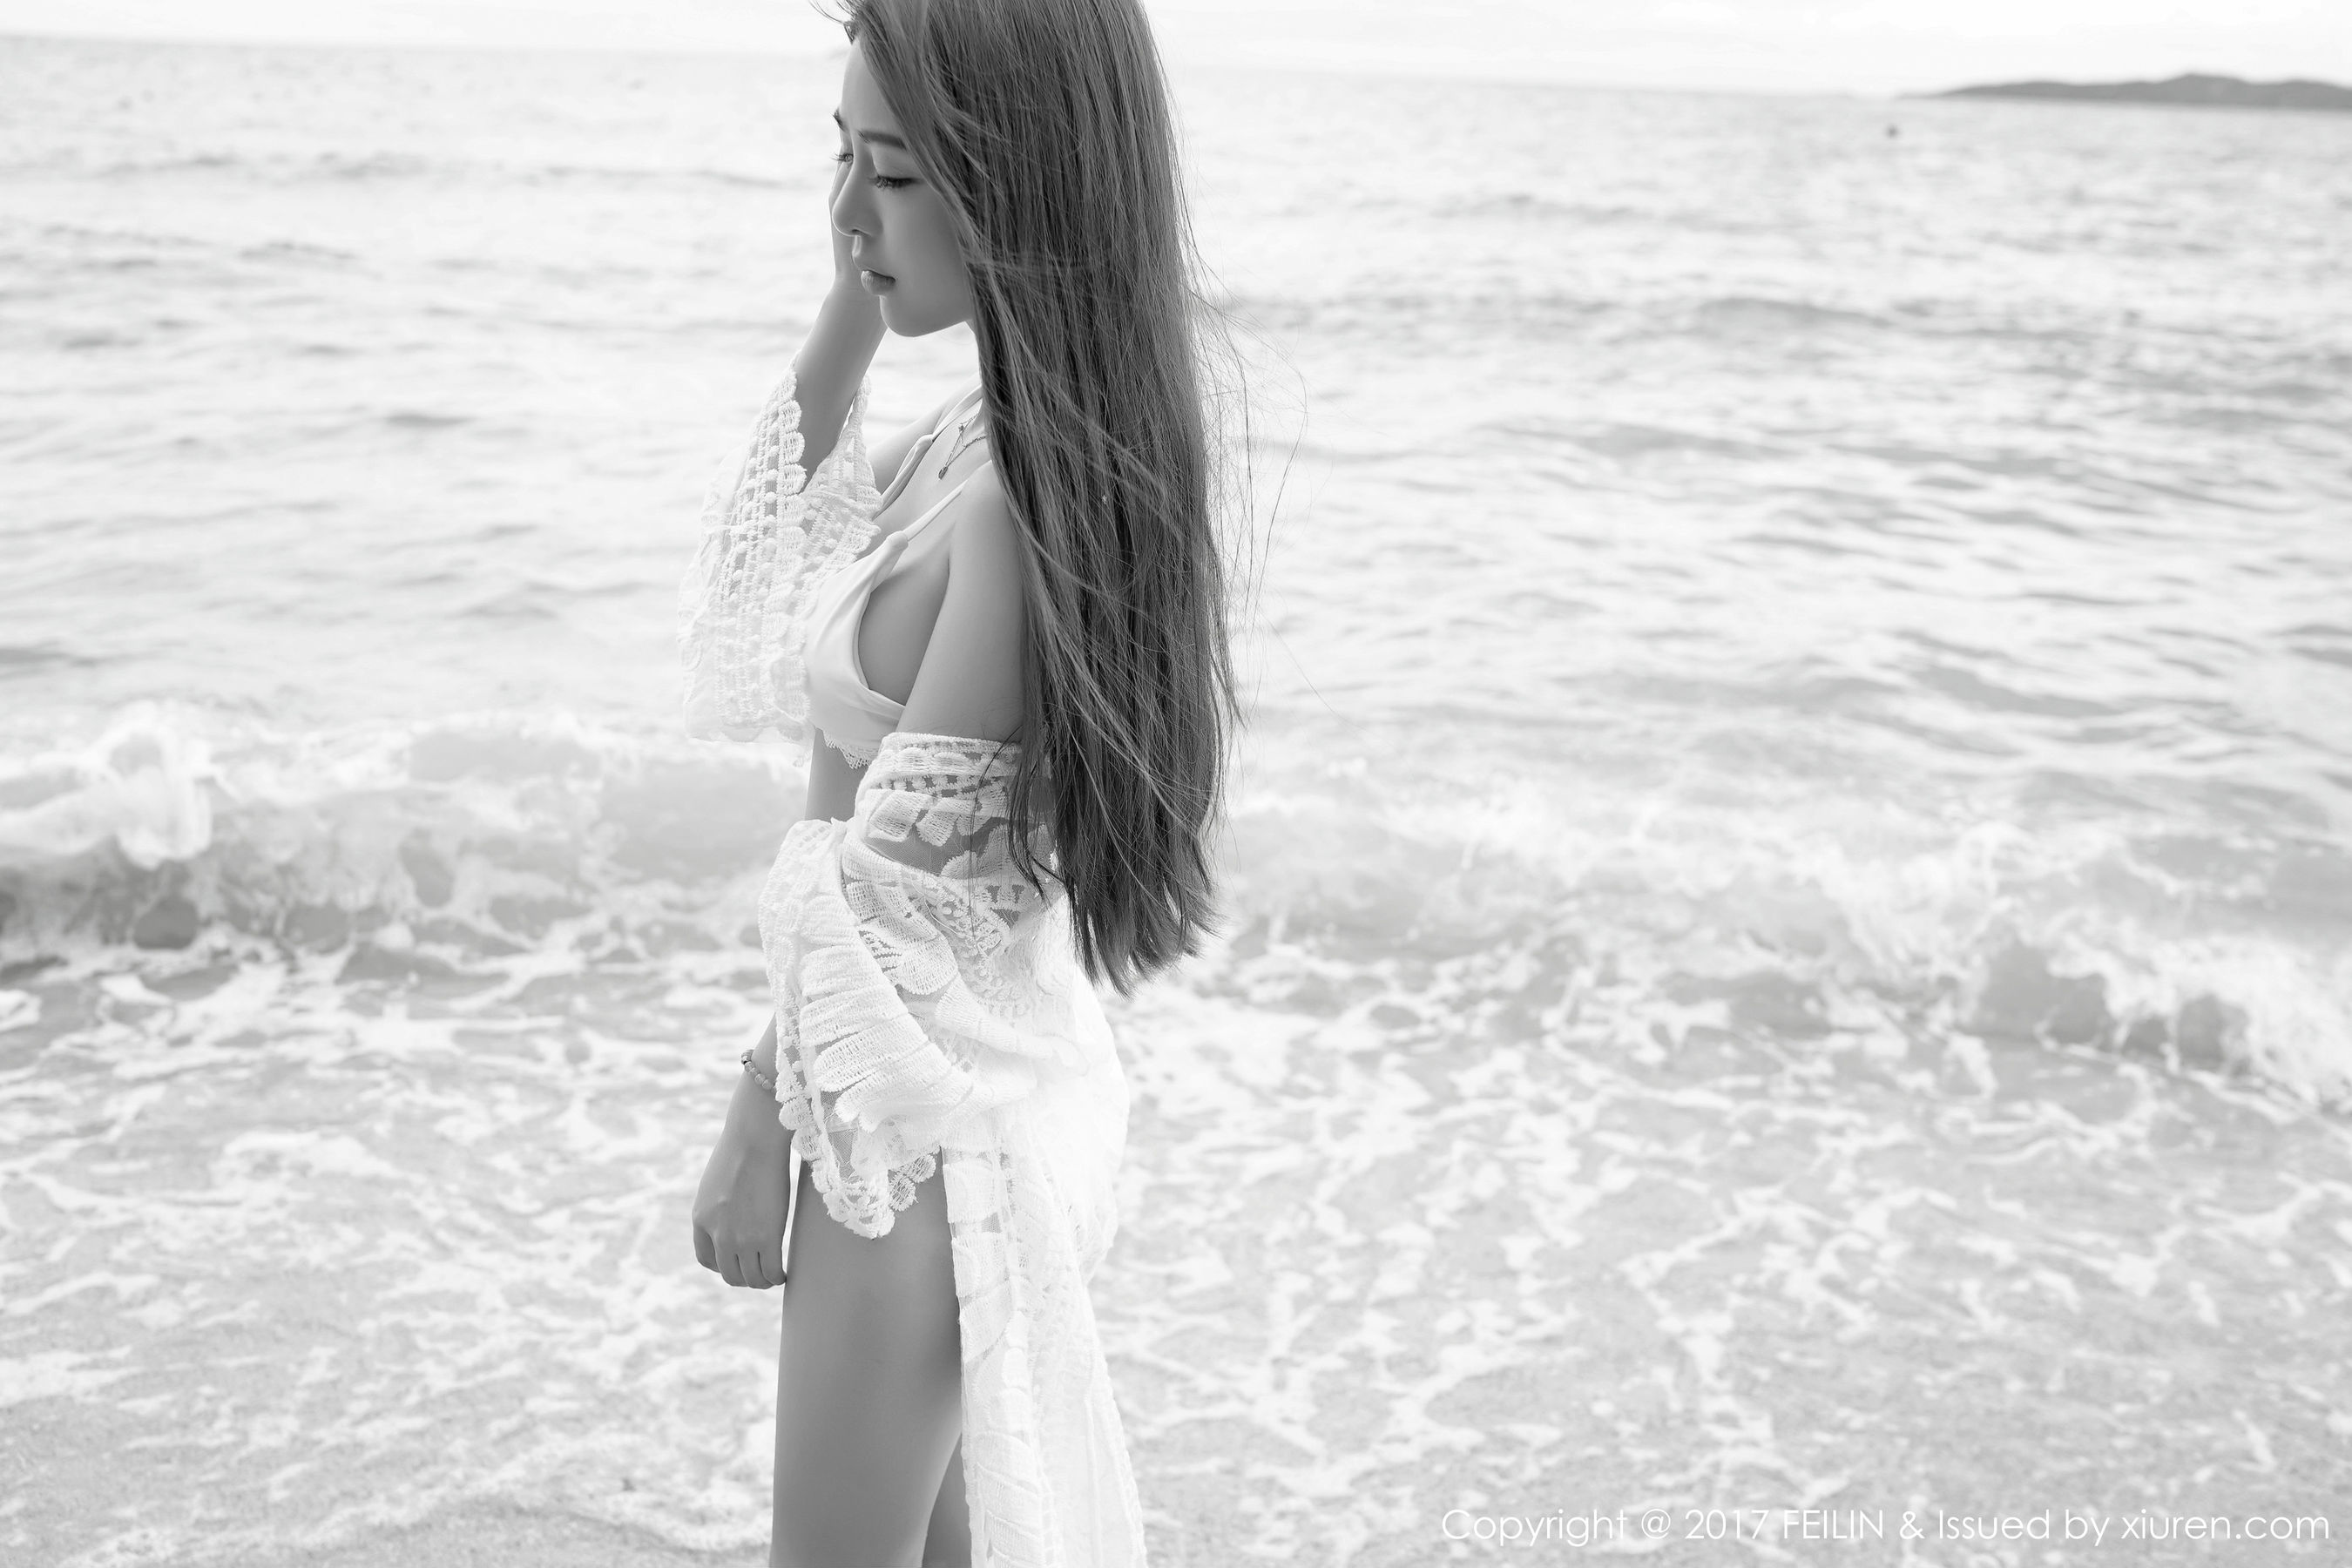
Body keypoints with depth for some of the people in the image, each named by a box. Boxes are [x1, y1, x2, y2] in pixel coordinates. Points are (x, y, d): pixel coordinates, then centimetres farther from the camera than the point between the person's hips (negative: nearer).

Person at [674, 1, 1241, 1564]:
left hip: (931, 1114, -9)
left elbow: (902, 879, -23)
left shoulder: (1023, 499, -27)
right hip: (989, 1079, 9)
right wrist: (849, 316, 3)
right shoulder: (997, 429, 1)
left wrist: (764, 1120, -13)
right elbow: (781, 544, 15)